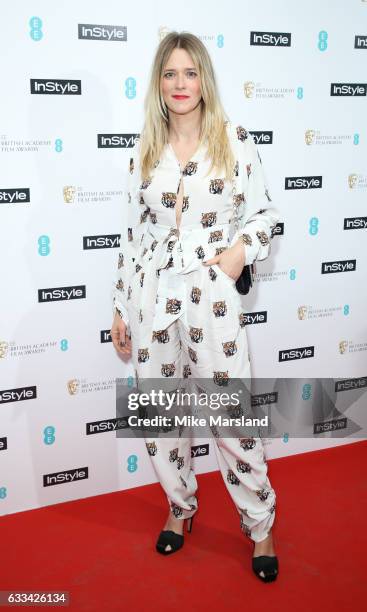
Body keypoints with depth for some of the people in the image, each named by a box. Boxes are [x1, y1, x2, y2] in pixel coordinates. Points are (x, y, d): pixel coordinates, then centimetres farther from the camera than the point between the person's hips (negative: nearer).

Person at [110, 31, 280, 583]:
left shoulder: (235, 140, 1)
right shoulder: (145, 149, 8)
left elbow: (264, 213, 7)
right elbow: (134, 232, 10)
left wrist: (242, 249, -13)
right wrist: (121, 308, 10)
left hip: (213, 294, -3)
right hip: (152, 294, 3)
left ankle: (261, 526, 22)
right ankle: (181, 507, 36)